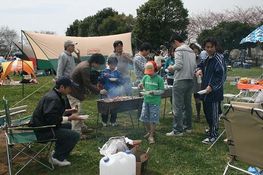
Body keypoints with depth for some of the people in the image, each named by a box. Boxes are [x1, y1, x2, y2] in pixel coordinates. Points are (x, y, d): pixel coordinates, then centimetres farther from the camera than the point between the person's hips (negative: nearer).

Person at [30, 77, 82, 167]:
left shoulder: (56, 95, 9)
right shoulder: (53, 99, -24)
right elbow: (52, 119, -30)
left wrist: (68, 111, 15)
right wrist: (69, 118, -23)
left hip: (43, 125, 11)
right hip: (42, 131, -11)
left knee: (68, 126, 27)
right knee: (75, 135, -14)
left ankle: (59, 151, 26)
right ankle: (58, 157, -1)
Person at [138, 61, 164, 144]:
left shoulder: (159, 79, -9)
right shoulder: (145, 77, 4)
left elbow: (162, 90, -9)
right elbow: (143, 84, 18)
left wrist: (153, 92, -23)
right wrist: (141, 85, -5)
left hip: (155, 102, -5)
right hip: (146, 100, 5)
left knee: (153, 119, 2)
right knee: (144, 118, 10)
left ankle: (151, 136, 15)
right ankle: (148, 132, 33)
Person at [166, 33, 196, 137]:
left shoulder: (179, 50, -10)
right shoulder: (191, 51, 14)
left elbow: (179, 65, -19)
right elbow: (194, 66, 13)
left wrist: (172, 68, -1)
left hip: (180, 81, -8)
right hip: (190, 80, 8)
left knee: (178, 106, -4)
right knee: (187, 105, 16)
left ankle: (178, 130, -1)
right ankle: (188, 127, 24)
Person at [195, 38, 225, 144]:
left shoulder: (218, 59, -13)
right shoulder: (207, 59, 13)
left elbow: (221, 76, -19)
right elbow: (201, 65, 32)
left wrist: (211, 87, -25)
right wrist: (199, 69, 8)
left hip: (214, 92, -9)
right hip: (206, 91, 9)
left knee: (213, 114, -3)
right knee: (207, 112, 18)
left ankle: (213, 136, 6)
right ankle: (212, 129, 36)